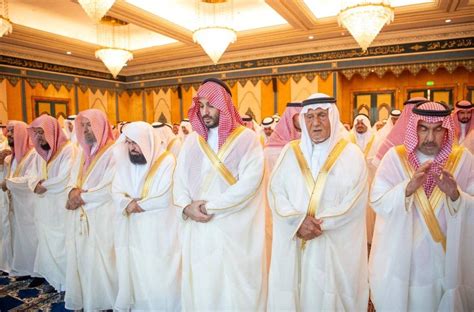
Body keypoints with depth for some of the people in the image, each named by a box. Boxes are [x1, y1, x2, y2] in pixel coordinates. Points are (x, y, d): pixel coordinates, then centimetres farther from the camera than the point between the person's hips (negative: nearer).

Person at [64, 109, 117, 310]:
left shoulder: (113, 151, -10)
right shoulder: (84, 151, 15)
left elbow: (110, 188, -16)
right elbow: (73, 177, 14)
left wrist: (83, 197, -11)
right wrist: (74, 191, -8)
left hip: (101, 217, -7)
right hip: (79, 216, 7)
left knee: (97, 261, 0)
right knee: (79, 259, 13)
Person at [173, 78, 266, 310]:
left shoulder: (247, 138, -4)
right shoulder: (192, 140, 11)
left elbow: (250, 182, -15)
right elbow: (179, 179, 8)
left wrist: (210, 207, -14)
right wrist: (187, 207, -12)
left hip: (234, 230, -4)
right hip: (197, 229, 4)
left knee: (232, 290, 6)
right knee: (199, 287, 12)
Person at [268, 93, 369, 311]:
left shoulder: (351, 154, 0)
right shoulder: (290, 151, 5)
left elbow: (355, 202, -7)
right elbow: (275, 192, -2)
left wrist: (321, 224, -15)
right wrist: (298, 221, -16)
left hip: (336, 245, -1)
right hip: (292, 243, 2)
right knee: (290, 294, 9)